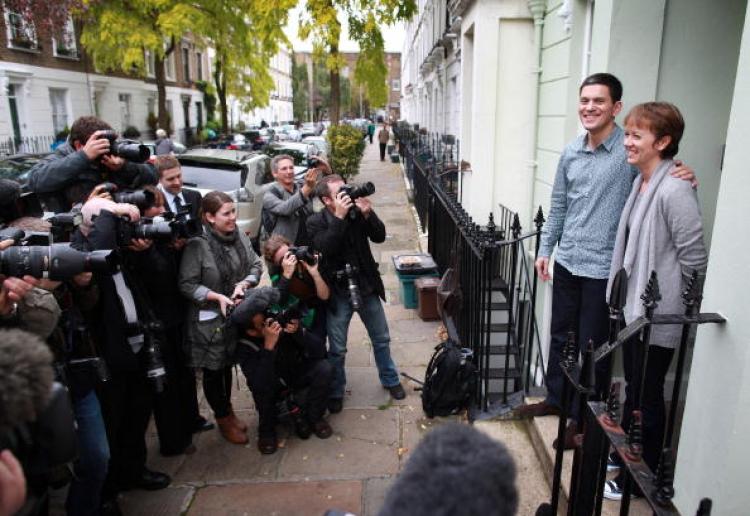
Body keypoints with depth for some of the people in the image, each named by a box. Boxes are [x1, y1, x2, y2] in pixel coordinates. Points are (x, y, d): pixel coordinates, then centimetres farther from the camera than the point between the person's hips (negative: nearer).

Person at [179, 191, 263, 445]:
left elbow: (255, 265, 2)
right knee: (213, 370, 11)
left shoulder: (240, 237, -5)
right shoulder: (197, 245, -20)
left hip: (236, 313, 5)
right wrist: (216, 296, -24)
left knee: (228, 365, 22)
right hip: (208, 319, -5)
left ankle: (228, 410, 44)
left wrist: (244, 284, -15)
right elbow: (187, 284, -16)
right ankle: (223, 419, 32)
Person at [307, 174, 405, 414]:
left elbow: (379, 236, -7)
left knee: (381, 339, 17)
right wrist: (339, 217, -29)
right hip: (338, 292, -3)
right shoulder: (316, 222, -9)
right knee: (337, 349, 8)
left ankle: (390, 380, 39)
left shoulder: (357, 212, -2)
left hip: (366, 286, 3)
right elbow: (325, 248, -26)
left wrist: (368, 213, -21)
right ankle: (335, 392, 29)